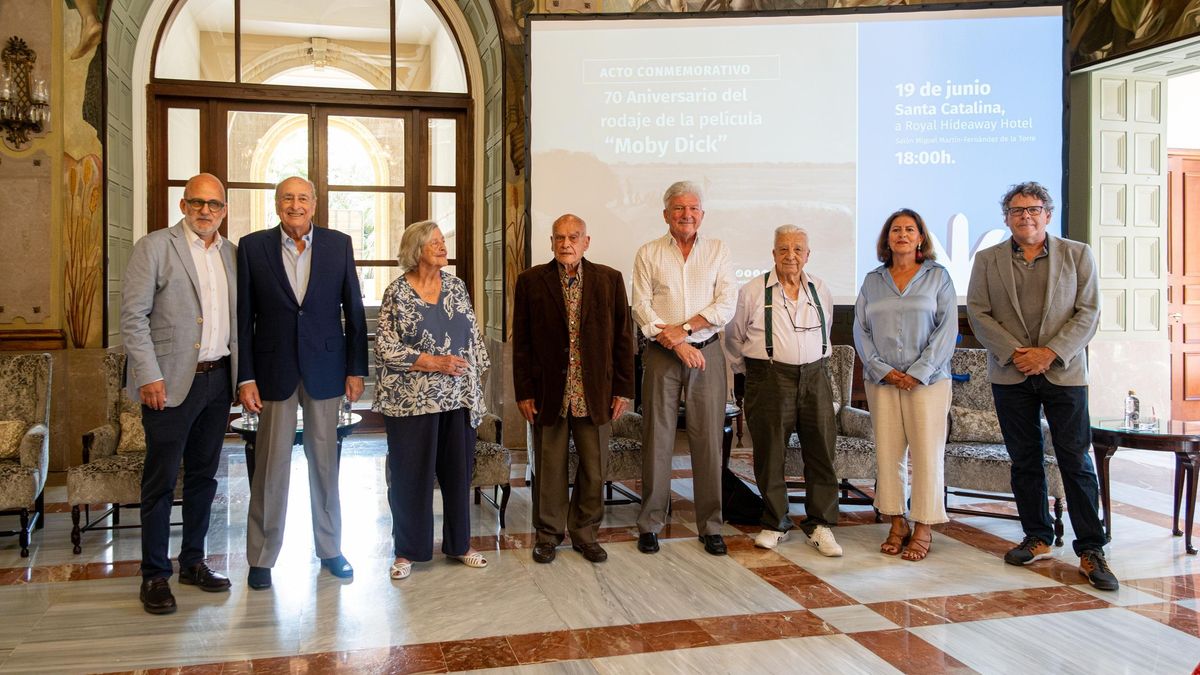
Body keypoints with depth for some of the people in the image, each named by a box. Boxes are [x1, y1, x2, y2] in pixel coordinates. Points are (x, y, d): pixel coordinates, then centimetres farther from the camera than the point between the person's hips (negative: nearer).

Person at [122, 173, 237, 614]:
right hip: (172, 382, -5)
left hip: (218, 379, 6)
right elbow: (133, 316, -9)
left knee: (203, 476, 13)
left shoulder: (230, 253, 11)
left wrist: (240, 372, 7)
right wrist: (149, 376, -15)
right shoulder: (154, 247, -4)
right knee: (161, 481, 1)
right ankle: (154, 575, 12)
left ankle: (193, 562, 26)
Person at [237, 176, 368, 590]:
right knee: (271, 466, 5)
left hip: (324, 368, 1)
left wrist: (356, 369, 0)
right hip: (274, 370, -1)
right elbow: (243, 317, -1)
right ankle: (262, 557, 19)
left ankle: (330, 549, 25)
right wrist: (245, 377, -5)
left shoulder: (338, 244, 2)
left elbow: (354, 310, 4)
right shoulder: (252, 246, 0)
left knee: (325, 461, 11)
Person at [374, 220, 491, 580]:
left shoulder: (456, 286, 8)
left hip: (458, 398, 4)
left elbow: (473, 336, 12)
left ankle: (459, 544, 25)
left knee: (457, 470, 11)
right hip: (413, 399, -4)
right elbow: (386, 348, -10)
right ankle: (407, 551, 18)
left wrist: (475, 377, 6)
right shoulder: (397, 292, -5)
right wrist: (434, 363, -16)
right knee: (411, 475, 4)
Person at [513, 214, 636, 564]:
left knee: (593, 469, 8)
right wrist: (524, 392, -3)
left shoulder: (610, 280, 3)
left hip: (596, 395, 1)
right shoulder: (531, 281, 1)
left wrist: (623, 389, 1)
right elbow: (521, 341, 2)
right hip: (548, 394, -1)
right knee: (550, 469, 9)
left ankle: (585, 533, 25)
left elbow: (622, 337, 5)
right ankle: (548, 534, 25)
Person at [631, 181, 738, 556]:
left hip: (707, 353, 1)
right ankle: (650, 524, 12)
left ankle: (711, 526, 12)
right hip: (661, 355, -1)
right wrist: (677, 344, -11)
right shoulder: (648, 254, 7)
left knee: (709, 440, 2)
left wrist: (685, 328, -12)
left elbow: (726, 305, -1)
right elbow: (642, 309, -2)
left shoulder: (718, 251, 9)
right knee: (657, 439, 1)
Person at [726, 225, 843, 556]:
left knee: (821, 451, 3)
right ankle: (774, 523, 17)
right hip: (770, 378, -3)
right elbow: (733, 336, 10)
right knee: (770, 454, 3)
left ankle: (820, 525, 14)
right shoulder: (752, 291, 0)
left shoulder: (821, 290, 11)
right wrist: (747, 368, 13)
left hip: (814, 377, 3)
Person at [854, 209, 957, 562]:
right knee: (887, 451, 3)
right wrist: (882, 370, -7)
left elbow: (947, 329, -2)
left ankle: (923, 528, 7)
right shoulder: (872, 281, 11)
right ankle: (897, 523, 13)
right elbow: (860, 330, 7)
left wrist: (918, 373, -11)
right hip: (881, 379, 2)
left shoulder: (938, 276, 5)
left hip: (927, 379, -2)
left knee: (926, 452, -2)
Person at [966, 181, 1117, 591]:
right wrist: (1013, 353, -11)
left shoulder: (1077, 255, 5)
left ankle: (1091, 551, 3)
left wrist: (1050, 353, -13)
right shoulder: (987, 260, 7)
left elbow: (1088, 313, -1)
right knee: (1024, 460, 8)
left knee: (1076, 461, -2)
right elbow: (978, 312, 0)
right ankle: (1038, 539, 20)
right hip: (1010, 373, 2)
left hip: (1064, 372, -1)